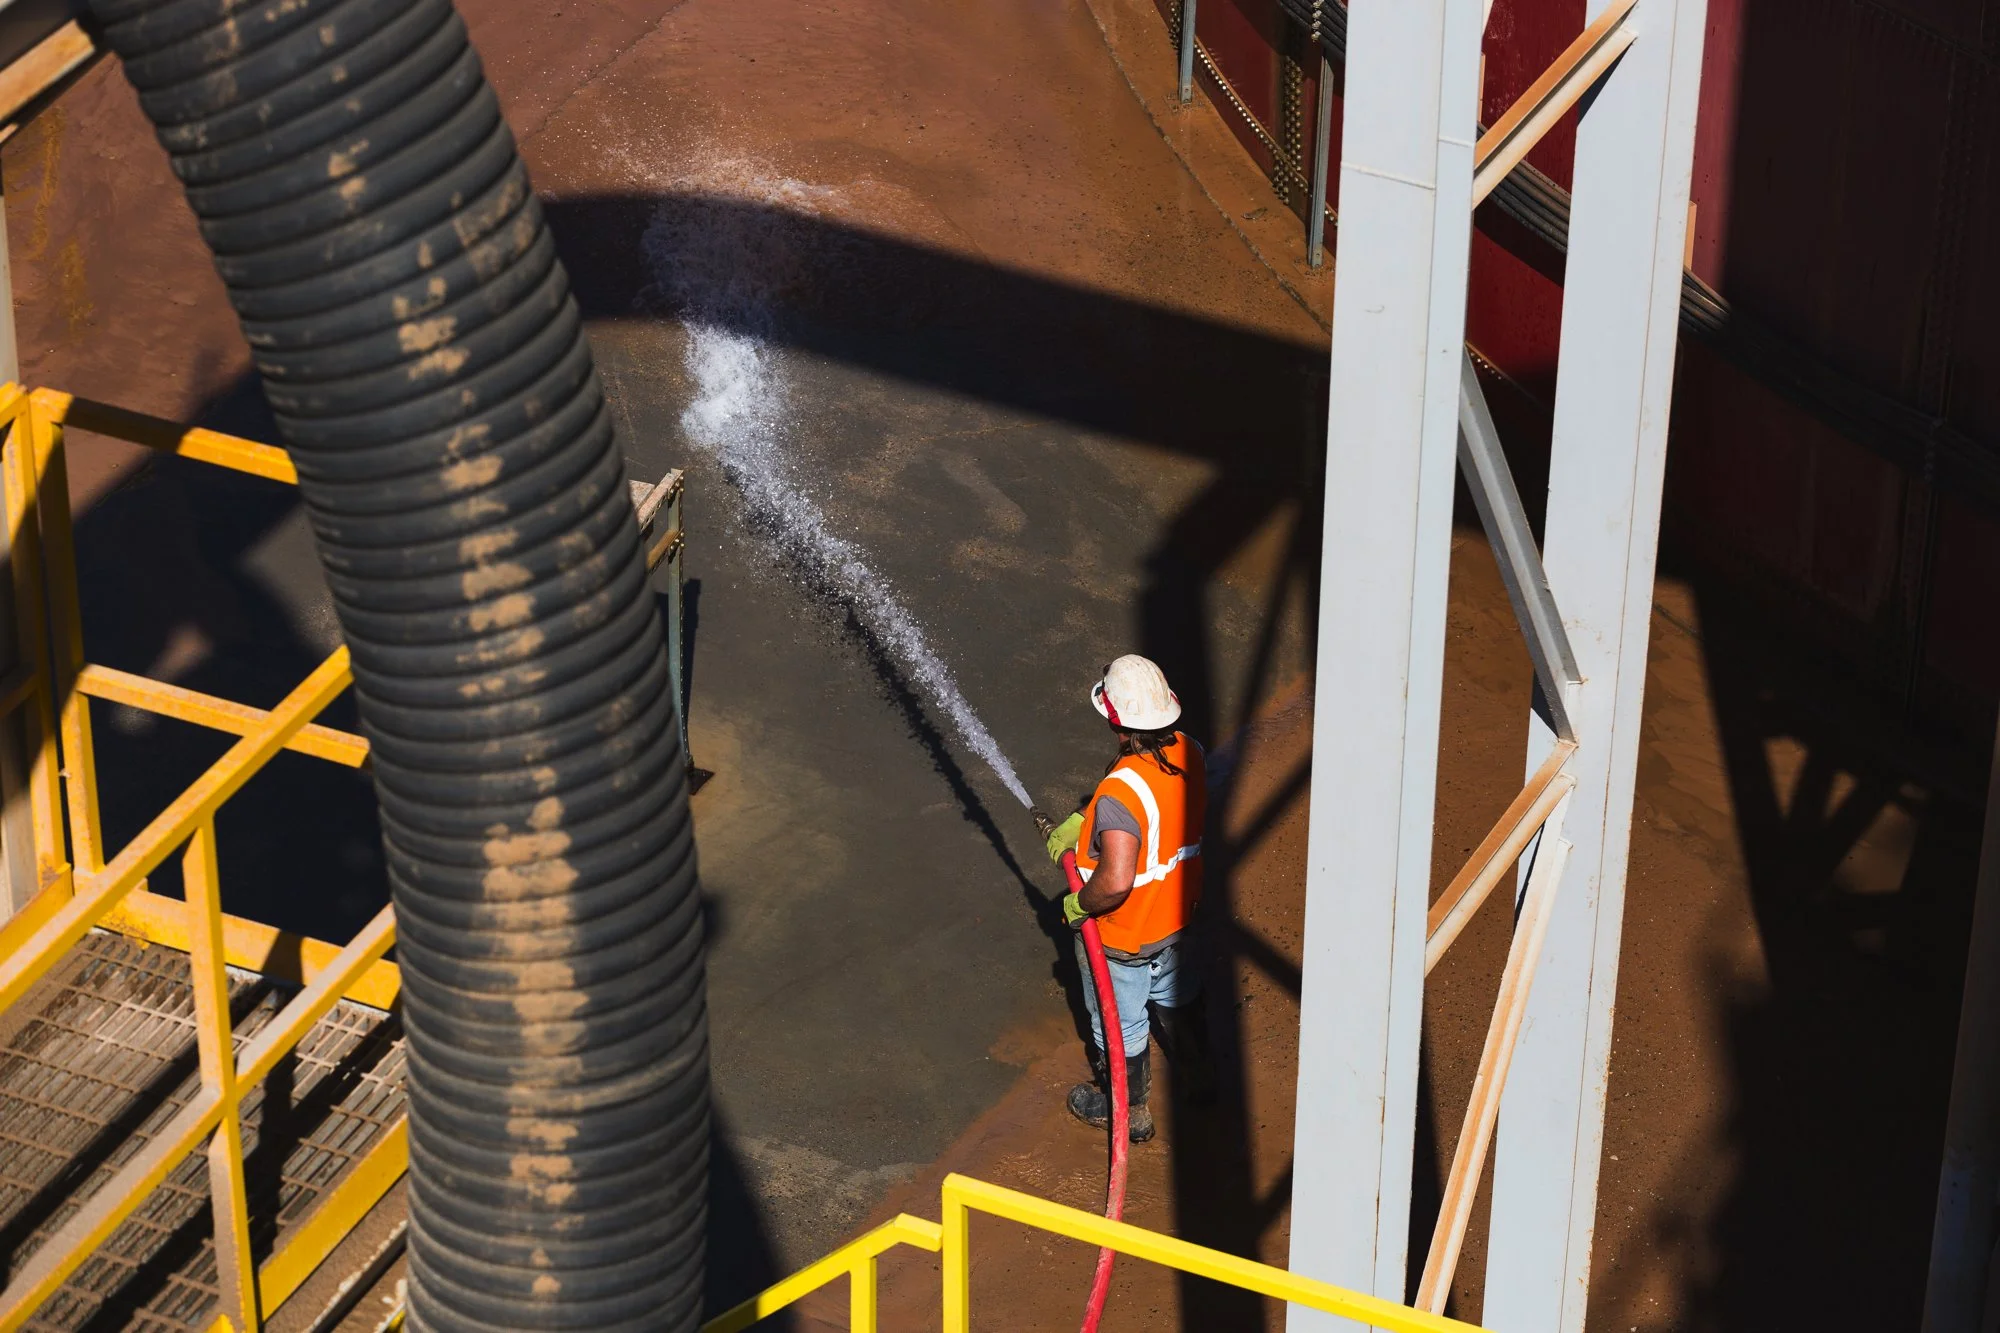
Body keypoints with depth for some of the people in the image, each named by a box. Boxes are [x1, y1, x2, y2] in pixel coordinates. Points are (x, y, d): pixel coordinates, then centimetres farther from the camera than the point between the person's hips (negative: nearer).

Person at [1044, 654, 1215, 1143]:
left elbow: (1116, 881, -46)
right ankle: (1196, 1073, 58)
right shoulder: (1187, 753, -16)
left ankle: (1127, 1109, 44)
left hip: (1121, 934, -7)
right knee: (1176, 992, 34)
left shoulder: (1120, 795, -41)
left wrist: (1079, 902, -26)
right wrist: (1079, 820, -1)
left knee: (1118, 1022, 20)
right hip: (1174, 915, 7)